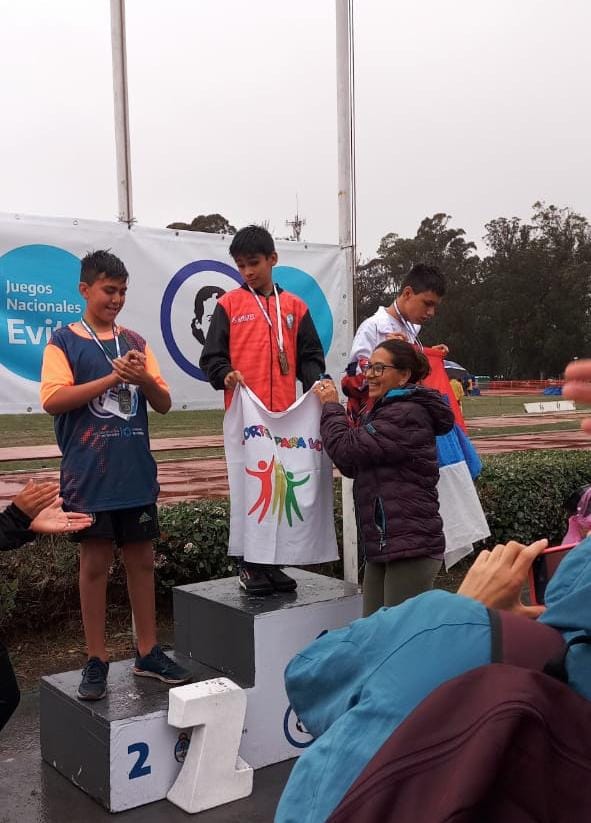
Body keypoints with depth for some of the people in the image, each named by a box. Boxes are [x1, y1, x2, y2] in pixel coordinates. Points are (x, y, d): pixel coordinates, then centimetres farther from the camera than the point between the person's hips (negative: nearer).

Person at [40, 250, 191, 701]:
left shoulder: (135, 341, 10)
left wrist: (144, 379, -14)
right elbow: (53, 400, -14)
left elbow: (164, 403, 8)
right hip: (89, 475, -4)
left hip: (136, 473, 4)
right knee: (95, 563, 4)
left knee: (142, 560, 9)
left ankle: (148, 653, 21)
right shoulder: (64, 341, -1)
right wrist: (113, 377, -19)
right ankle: (97, 660, 16)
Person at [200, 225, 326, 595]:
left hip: (285, 414, 3)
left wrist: (316, 383, -8)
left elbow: (309, 356, 12)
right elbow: (212, 356, 1)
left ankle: (273, 563, 19)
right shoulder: (229, 304, 4)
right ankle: (250, 565, 11)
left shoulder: (294, 306, 11)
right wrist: (225, 375, -20)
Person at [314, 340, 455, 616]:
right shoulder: (389, 410, 18)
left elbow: (346, 449, -20)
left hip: (409, 548, -10)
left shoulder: (407, 415, -16)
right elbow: (354, 465, 16)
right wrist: (332, 407, 5)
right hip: (383, 544, 10)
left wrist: (331, 406, -2)